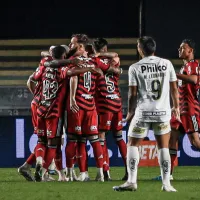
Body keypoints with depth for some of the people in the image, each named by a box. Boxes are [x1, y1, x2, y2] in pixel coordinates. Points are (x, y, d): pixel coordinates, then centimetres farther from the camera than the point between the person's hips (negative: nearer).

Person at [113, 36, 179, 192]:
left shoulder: (135, 68, -4)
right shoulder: (167, 64, 2)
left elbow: (133, 94, -3)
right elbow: (174, 88, 7)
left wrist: (130, 112, 11)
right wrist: (176, 107, 20)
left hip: (143, 112, -2)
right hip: (163, 112, 2)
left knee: (132, 145, 9)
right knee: (163, 147, 9)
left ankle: (132, 181, 1)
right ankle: (166, 183, 4)